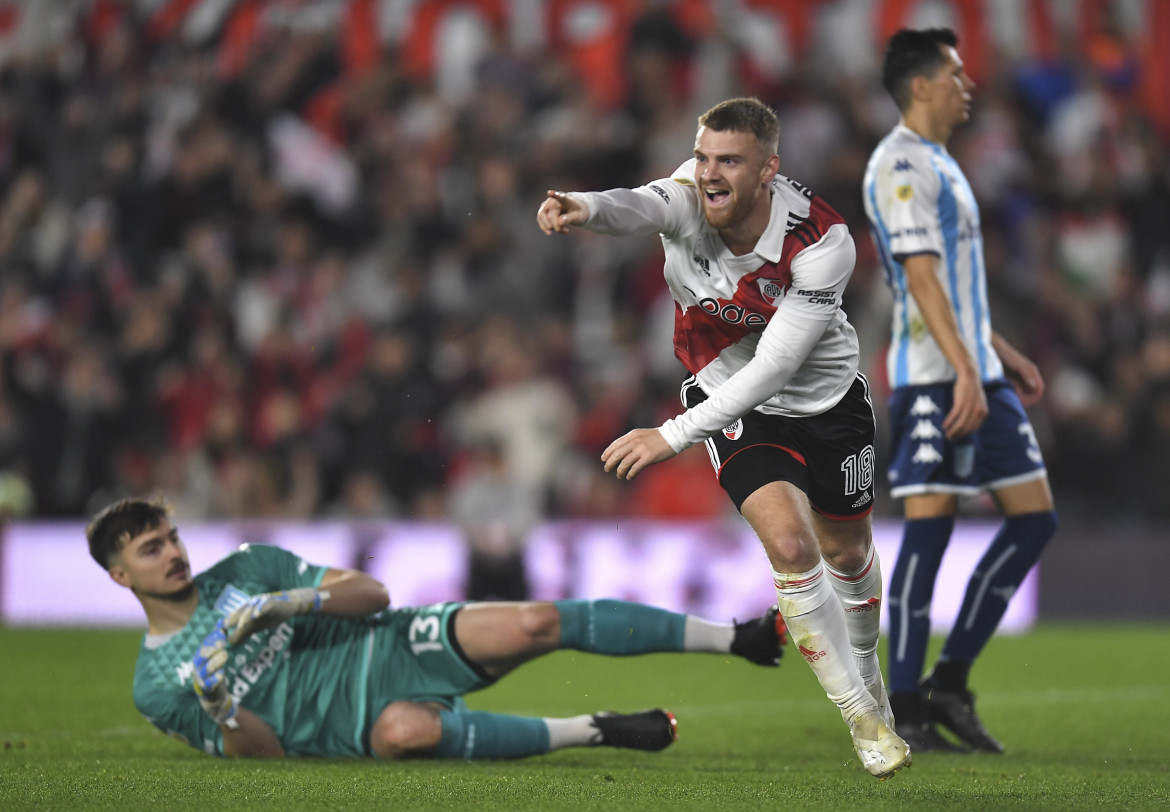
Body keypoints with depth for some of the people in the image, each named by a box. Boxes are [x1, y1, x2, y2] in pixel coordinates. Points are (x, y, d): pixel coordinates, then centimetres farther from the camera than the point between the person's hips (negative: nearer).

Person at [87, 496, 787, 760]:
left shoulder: (245, 570, 8)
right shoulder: (156, 687, 3)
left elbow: (371, 592, 5)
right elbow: (263, 752, -2)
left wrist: (283, 602, -12)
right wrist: (222, 712, -24)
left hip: (396, 646, 3)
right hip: (354, 722, -3)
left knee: (535, 624, -22)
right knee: (406, 729, -41)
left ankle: (737, 638, -18)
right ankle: (590, 732, -25)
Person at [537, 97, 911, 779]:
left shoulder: (823, 242, -31)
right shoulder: (688, 199, -25)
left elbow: (773, 368, -33)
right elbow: (637, 208, -51)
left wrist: (673, 435, -38)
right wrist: (583, 207, -75)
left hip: (827, 396, 0)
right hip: (730, 396, 0)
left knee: (847, 551, 17)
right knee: (790, 543, -20)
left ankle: (866, 671, 51)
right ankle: (863, 718, -4)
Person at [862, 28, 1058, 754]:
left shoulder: (938, 163, 21)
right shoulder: (901, 164, -10)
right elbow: (921, 276, -19)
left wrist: (1000, 354, 27)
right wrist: (965, 370, -25)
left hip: (976, 375, 10)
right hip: (934, 378, -10)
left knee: (1034, 518, 7)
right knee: (929, 527, -9)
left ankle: (949, 682, 10)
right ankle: (903, 712, -5)